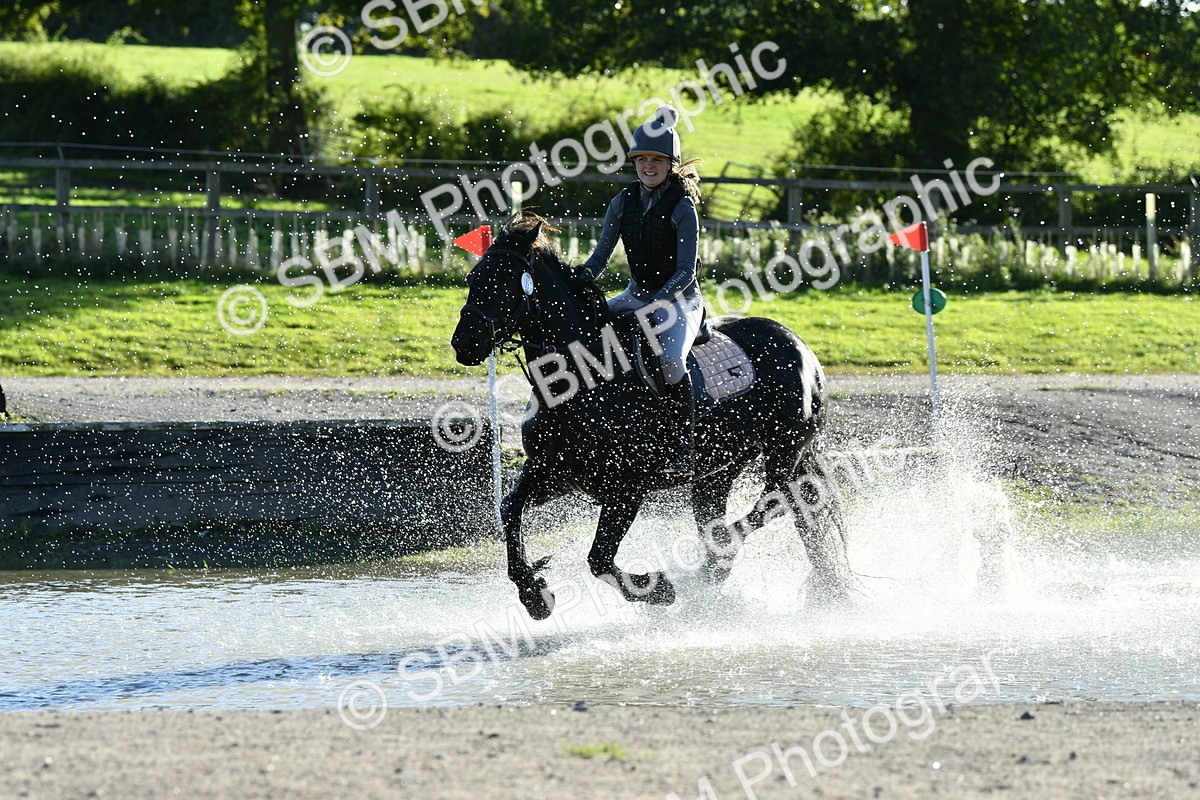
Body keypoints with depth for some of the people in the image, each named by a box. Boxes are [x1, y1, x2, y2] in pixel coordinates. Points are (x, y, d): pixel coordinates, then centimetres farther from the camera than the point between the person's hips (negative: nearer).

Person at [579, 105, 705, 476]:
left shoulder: (682, 206, -15)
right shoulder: (624, 202, 1)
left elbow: (686, 271, -19)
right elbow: (601, 255, 2)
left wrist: (657, 302, -32)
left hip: (679, 299, -6)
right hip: (637, 293, 6)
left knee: (670, 358, -34)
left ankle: (684, 449, -26)